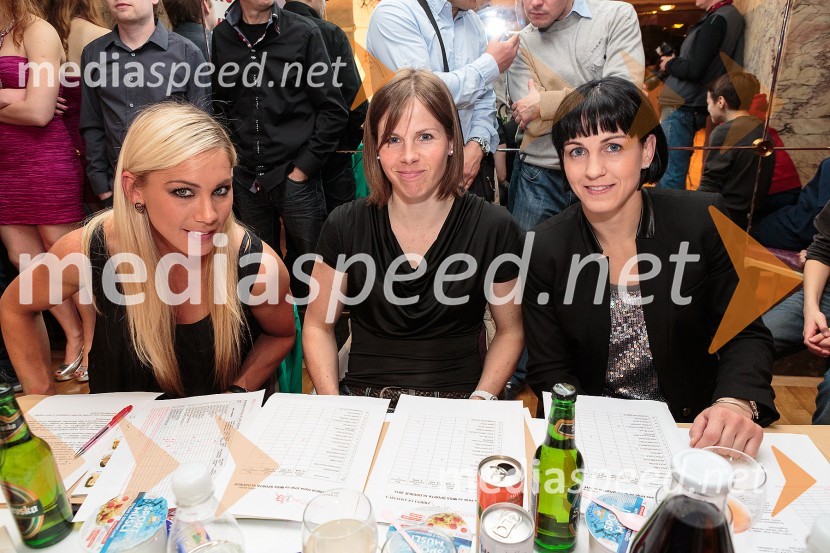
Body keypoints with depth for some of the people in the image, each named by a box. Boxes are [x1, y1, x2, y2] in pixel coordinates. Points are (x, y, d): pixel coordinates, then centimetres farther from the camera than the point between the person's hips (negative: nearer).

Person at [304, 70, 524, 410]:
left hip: (458, 404, 0)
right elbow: (318, 325, 7)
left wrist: (481, 400, -7)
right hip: (362, 403, 1)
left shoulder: (494, 228, -5)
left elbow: (510, 329, 7)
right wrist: (333, 405, -6)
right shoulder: (345, 226, -2)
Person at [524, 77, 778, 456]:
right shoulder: (544, 248, -9)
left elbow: (745, 335, -1)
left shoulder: (703, 221, -6)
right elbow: (548, 370, -5)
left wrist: (737, 403, -21)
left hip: (692, 428, 2)